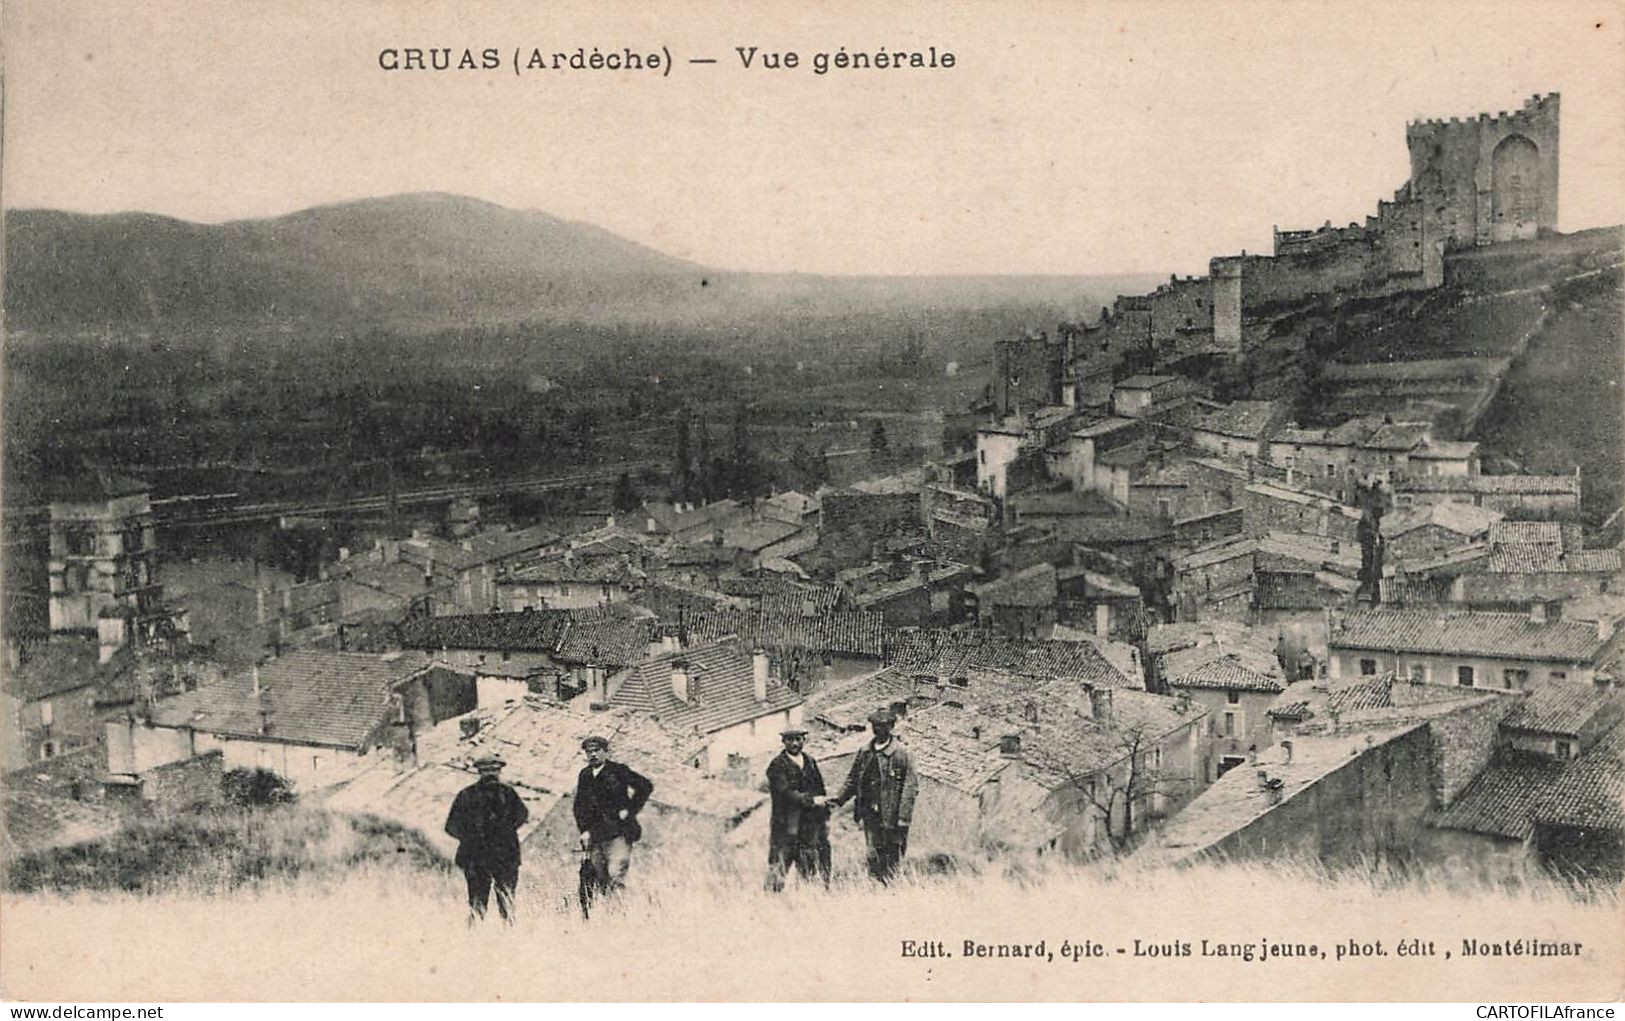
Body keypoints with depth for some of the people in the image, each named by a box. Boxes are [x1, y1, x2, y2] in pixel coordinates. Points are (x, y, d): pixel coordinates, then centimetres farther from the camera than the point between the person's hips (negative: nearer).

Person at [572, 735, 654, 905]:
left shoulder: (619, 771, -1)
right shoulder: (584, 775, 15)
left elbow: (645, 786, -5)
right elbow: (579, 806, 20)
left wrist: (630, 810, -7)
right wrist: (584, 830, 8)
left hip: (618, 834, -5)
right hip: (595, 836, 5)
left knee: (615, 876, -16)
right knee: (598, 881, 4)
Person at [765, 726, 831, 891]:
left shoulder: (810, 762, 14)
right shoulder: (777, 765, -5)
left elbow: (820, 791, 17)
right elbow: (784, 792, -16)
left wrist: (825, 819, 11)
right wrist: (811, 800, -18)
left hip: (811, 824, 5)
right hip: (786, 826, -5)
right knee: (778, 865, -4)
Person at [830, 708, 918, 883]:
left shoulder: (901, 752, -6)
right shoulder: (864, 752, 9)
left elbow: (911, 785, -8)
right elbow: (852, 780, 17)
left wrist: (903, 816, -13)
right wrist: (839, 799, 3)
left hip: (892, 815, -4)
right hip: (870, 813, 4)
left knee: (893, 857, 2)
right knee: (873, 856, 5)